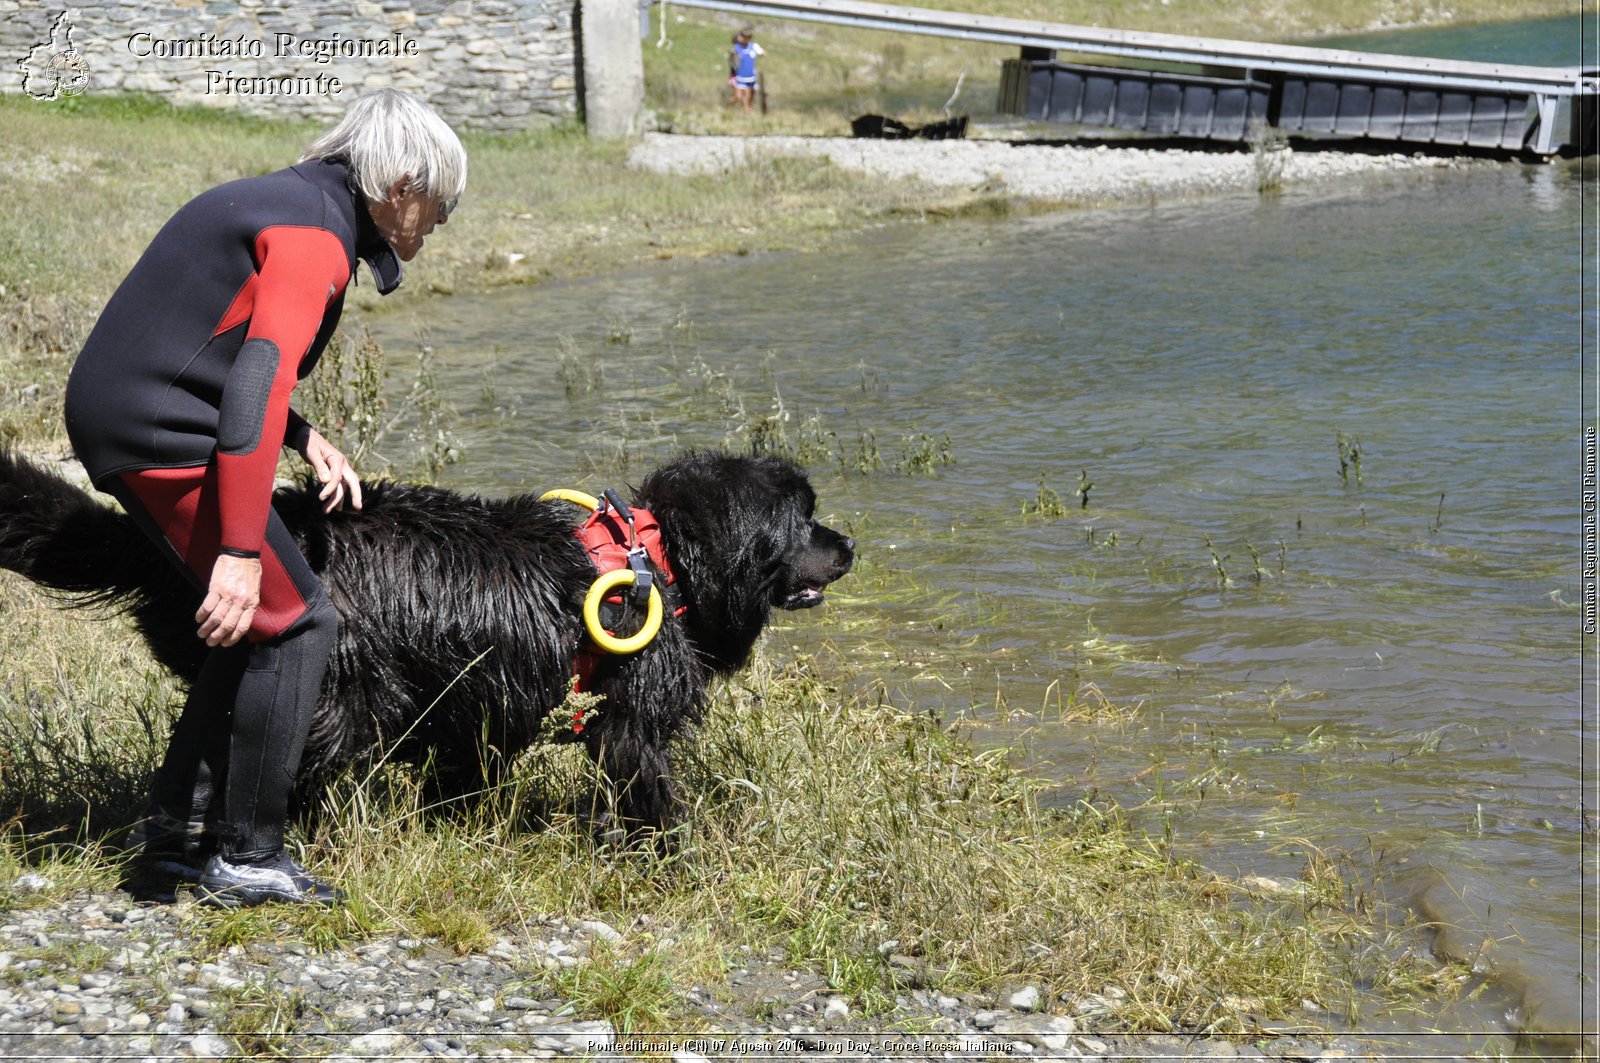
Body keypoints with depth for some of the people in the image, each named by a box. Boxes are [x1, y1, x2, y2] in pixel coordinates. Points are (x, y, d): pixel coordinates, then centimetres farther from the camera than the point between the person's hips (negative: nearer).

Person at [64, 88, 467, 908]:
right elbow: (260, 384, -25)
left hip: (115, 416, 10)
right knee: (296, 622, -6)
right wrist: (241, 549, -29)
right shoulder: (314, 236, -15)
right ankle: (245, 857, 0)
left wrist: (306, 440, 13)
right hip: (161, 434, -10)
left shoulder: (282, 199, 17)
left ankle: (176, 826, 21)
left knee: (259, 621, 16)